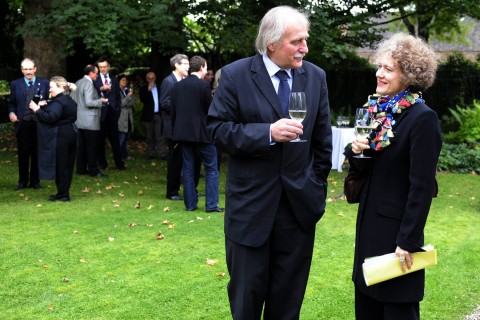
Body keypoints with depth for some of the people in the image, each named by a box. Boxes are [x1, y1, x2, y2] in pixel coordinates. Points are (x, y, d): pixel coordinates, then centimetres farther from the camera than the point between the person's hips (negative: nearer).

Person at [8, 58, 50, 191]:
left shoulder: (44, 83, 5)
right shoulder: (15, 84, 8)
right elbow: (11, 103, 12)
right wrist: (11, 113, -7)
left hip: (39, 123, 0)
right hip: (22, 124, 0)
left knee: (37, 153, 7)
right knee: (23, 154, 6)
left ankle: (35, 181, 18)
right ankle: (23, 181, 17)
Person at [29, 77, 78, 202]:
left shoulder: (58, 102, -16)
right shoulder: (70, 101, 15)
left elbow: (51, 117, -26)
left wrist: (37, 109, -17)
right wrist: (45, 107, 7)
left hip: (60, 136, -10)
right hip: (71, 134, 10)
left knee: (60, 165, -2)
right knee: (67, 165, 12)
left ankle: (62, 194, 3)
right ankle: (64, 193, 20)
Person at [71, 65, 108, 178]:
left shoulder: (78, 83, 12)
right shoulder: (88, 84, -16)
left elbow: (73, 99, 17)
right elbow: (88, 102, -22)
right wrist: (100, 101, -10)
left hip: (79, 121, 9)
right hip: (90, 121, -9)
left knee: (82, 146, 13)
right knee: (92, 147, -2)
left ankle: (81, 169, 18)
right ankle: (93, 170, 2)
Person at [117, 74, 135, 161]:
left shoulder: (128, 90, 15)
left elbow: (132, 102, 11)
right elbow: (120, 104, -11)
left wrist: (126, 104, -7)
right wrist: (128, 96, -10)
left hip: (128, 117, 6)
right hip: (121, 118, -6)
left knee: (126, 138, 8)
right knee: (121, 138, -9)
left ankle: (125, 155, 13)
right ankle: (120, 156, -4)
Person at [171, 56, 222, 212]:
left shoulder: (177, 86, 6)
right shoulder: (204, 85, -11)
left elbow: (172, 111, 8)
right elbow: (210, 109, -9)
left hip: (183, 131, 5)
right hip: (202, 133, -5)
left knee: (188, 169, 11)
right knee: (211, 169, 3)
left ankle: (190, 203, 13)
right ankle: (211, 204, 1)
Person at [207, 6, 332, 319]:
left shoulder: (316, 76, 3)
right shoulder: (235, 75, -7)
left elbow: (322, 138, 9)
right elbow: (218, 129, -11)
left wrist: (318, 184, 9)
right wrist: (268, 133, -22)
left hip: (300, 202, 3)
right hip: (251, 203, -3)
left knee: (289, 294, 13)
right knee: (247, 290, 9)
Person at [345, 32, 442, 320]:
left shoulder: (423, 119, -16)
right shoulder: (377, 109, 6)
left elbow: (422, 187, -18)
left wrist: (408, 241, -18)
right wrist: (357, 152, -8)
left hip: (397, 229, -7)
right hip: (369, 224, 7)